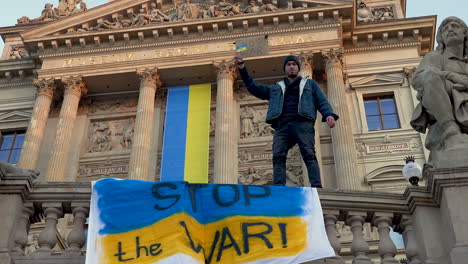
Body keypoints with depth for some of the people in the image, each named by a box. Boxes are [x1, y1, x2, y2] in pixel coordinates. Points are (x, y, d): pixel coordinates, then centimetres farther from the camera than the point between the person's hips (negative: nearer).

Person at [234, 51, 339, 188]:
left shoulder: (309, 84, 27)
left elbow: (322, 102, 14)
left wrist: (329, 115, -8)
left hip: (302, 124, -2)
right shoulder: (276, 88, 33)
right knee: (278, 157, -19)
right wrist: (242, 67, 18)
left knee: (309, 155, -20)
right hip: (282, 126, 2)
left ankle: (317, 188, -31)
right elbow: (253, 87, 26)